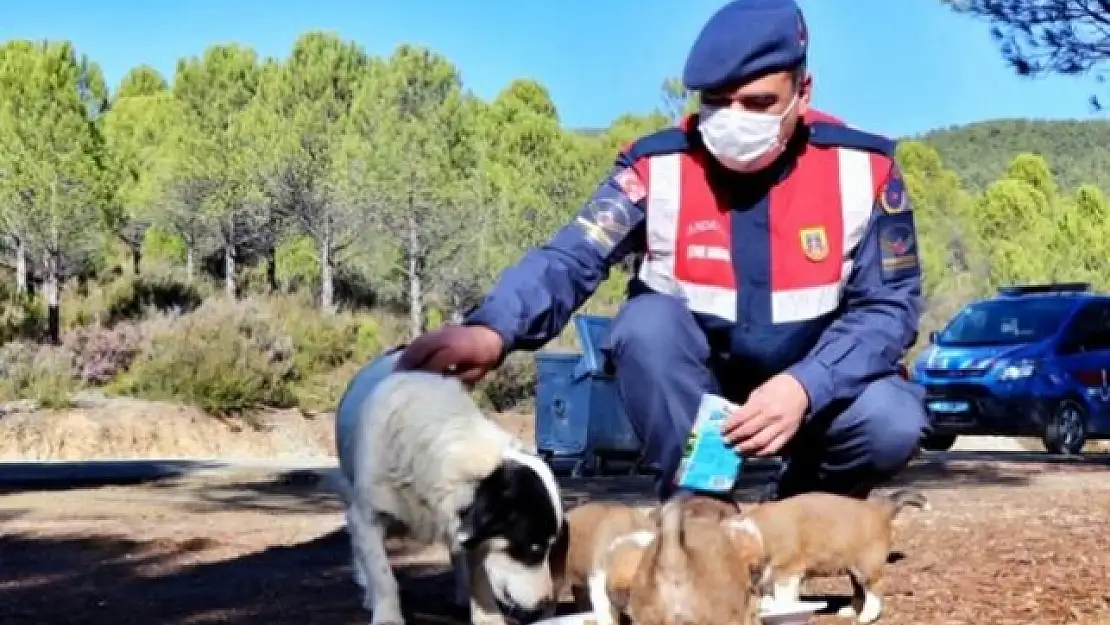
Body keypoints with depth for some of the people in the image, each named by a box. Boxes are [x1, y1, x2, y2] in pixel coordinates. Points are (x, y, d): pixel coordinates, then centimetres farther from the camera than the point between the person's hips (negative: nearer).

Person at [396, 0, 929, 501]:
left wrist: (804, 387, -31)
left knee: (891, 423, -28)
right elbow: (570, 259, -26)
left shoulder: (862, 169, -13)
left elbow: (891, 306, -12)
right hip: (687, 388, -1)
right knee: (648, 321, -31)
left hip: (816, 384, 1)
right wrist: (492, 330, -48)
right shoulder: (659, 166, -15)